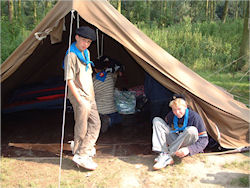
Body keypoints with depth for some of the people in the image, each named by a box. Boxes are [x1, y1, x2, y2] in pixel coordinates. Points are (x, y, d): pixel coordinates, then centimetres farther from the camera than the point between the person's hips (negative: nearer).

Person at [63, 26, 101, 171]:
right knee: (81, 128, -1)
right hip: (80, 96, -9)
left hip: (89, 95, 9)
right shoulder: (71, 55, -15)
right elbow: (69, 80, -18)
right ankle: (80, 156, 13)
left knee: (95, 124, 11)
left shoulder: (86, 53, 13)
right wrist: (80, 99, -18)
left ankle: (83, 152, 21)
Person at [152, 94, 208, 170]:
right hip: (174, 142, 4)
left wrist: (189, 149, -31)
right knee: (157, 120, -12)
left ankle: (165, 158, -34)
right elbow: (166, 127, 14)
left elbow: (204, 139, -18)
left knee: (192, 130, -38)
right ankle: (163, 154, -30)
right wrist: (166, 142, -3)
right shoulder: (170, 115, -5)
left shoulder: (194, 117, -19)